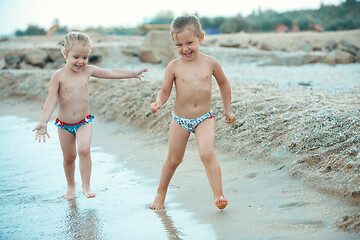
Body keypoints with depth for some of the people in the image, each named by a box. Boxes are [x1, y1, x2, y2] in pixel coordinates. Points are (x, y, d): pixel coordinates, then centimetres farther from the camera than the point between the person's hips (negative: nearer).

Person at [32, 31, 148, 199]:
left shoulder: (88, 70, -2)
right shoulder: (58, 76, -12)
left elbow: (112, 73, 8)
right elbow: (51, 100, -17)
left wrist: (134, 74, 11)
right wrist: (43, 122, -27)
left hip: (84, 122, 1)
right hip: (64, 124, -1)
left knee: (84, 149, -22)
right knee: (69, 157, 11)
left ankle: (86, 186, -10)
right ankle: (71, 186, 34)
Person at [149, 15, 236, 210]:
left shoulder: (210, 63, -5)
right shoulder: (174, 66, -8)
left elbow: (223, 84, 11)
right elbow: (165, 92, -4)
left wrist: (228, 110, 14)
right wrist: (158, 103, -26)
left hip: (204, 118, -1)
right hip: (179, 119, 1)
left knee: (207, 154, -23)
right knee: (173, 159, 11)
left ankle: (218, 196, -17)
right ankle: (161, 192, 33)